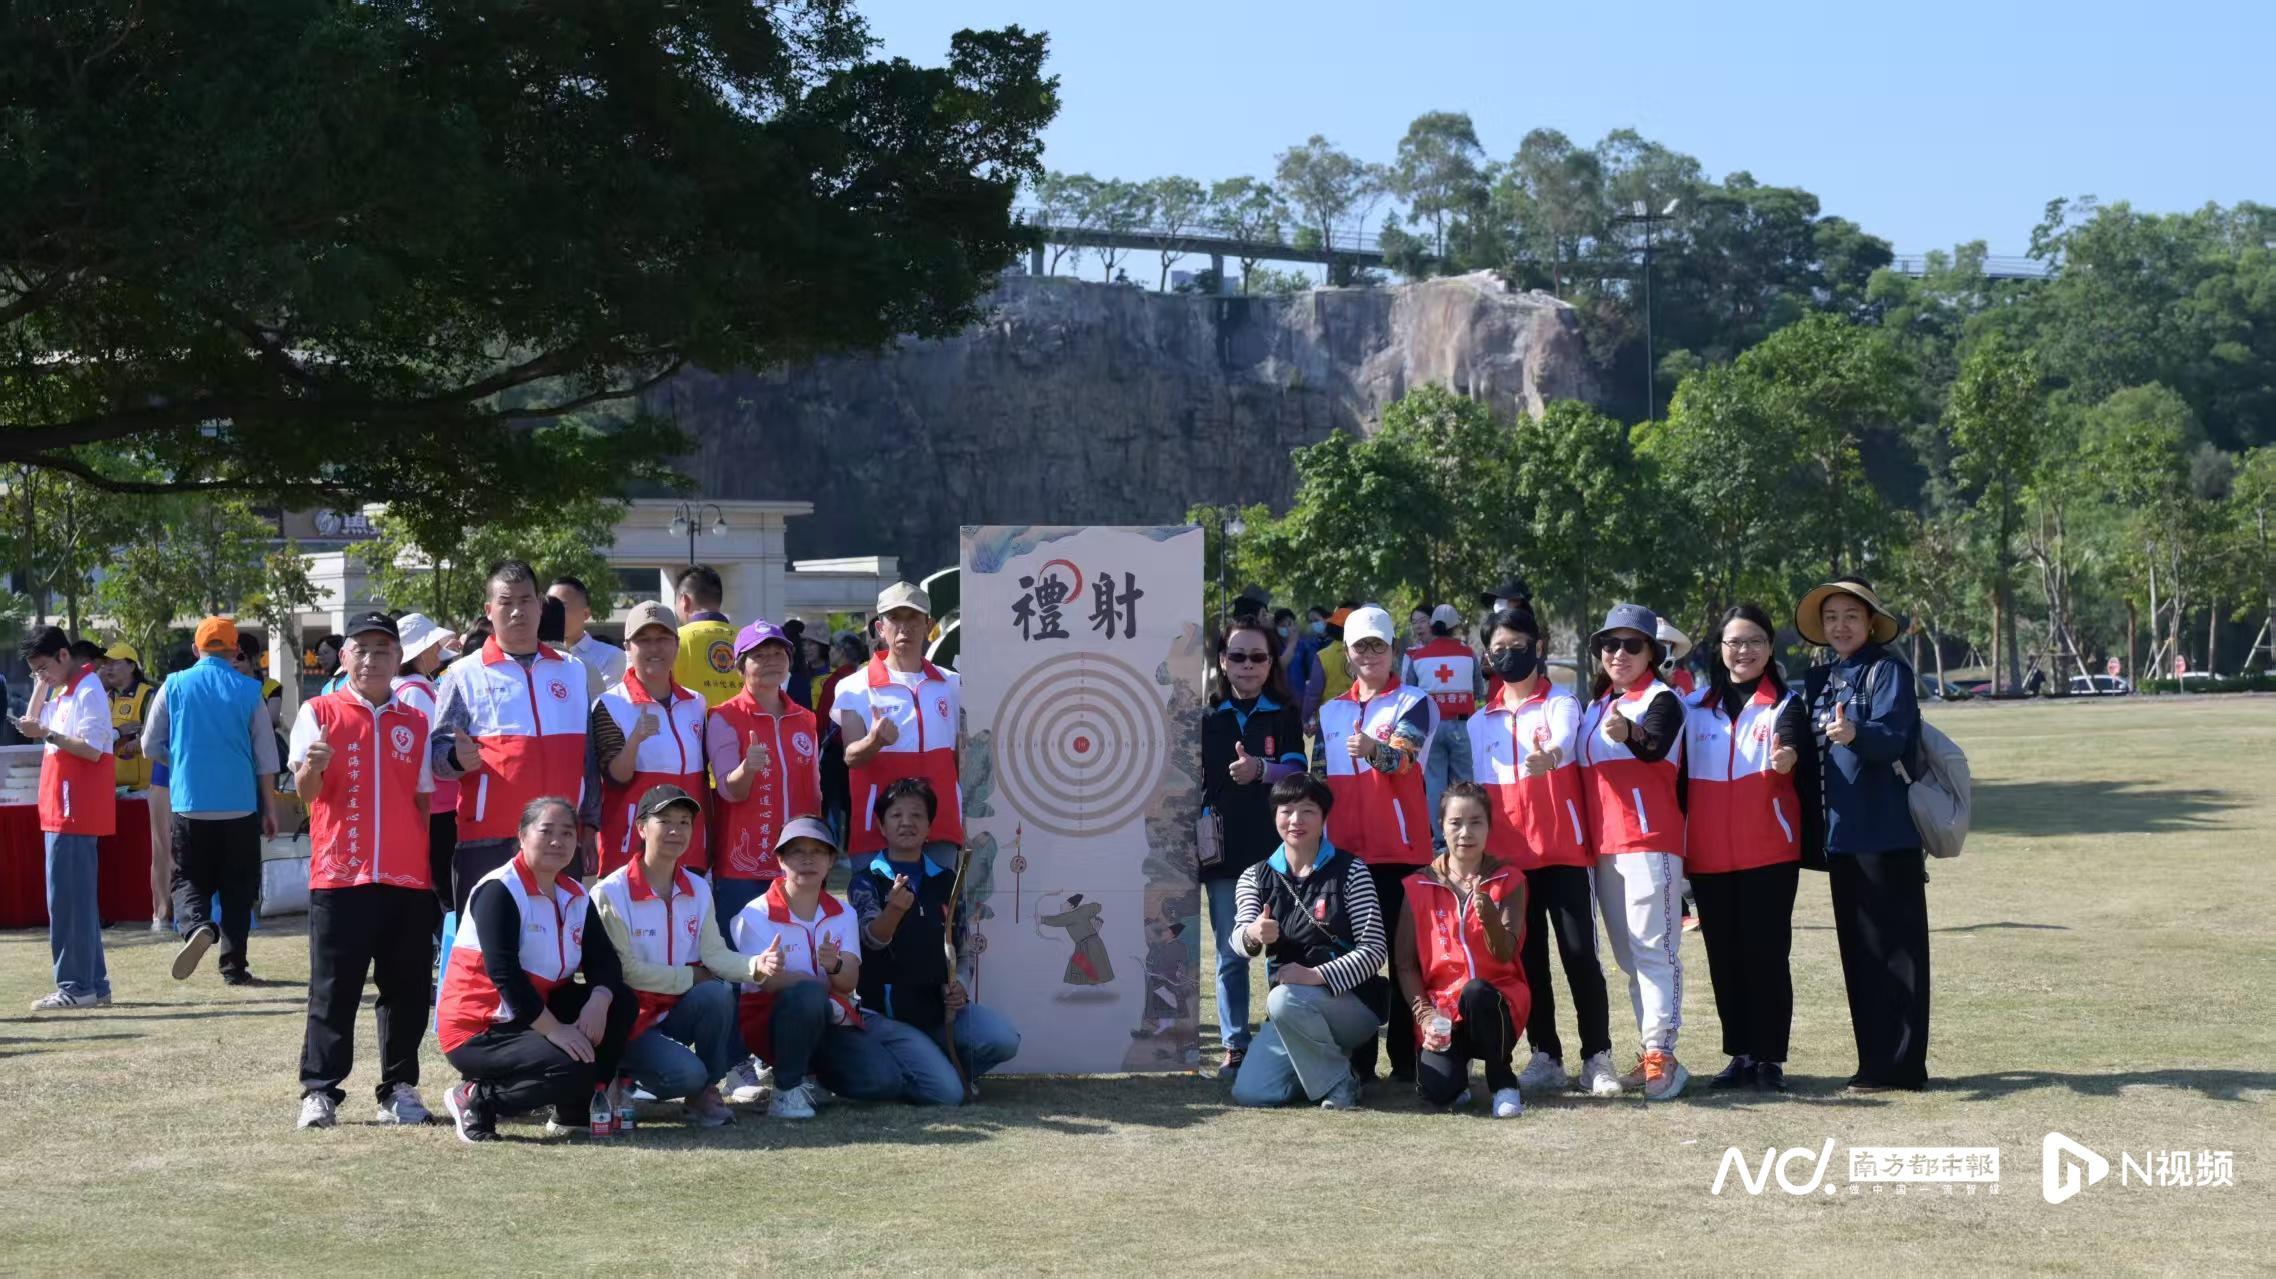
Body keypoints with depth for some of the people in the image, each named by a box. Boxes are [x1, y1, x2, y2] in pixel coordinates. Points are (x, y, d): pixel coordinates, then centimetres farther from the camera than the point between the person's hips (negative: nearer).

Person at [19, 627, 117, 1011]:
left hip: (74, 813, -10)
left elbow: (92, 749, -19)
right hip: (63, 810, 10)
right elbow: (34, 724, 26)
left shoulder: (88, 692, -12)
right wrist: (41, 688, 15)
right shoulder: (64, 693, 17)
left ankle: (76, 986, -9)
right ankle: (93, 984, 15)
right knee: (77, 898, 11)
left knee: (66, 898, -10)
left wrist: (46, 733, -27)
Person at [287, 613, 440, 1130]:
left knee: (406, 990, 5)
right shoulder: (319, 713, 3)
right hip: (338, 875, -3)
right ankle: (320, 1091, 1)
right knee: (333, 990, -2)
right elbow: (303, 790, -5)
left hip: (408, 878, 3)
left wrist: (437, 871, 9)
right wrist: (313, 766, -29)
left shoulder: (415, 721, 12)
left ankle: (400, 1088, 12)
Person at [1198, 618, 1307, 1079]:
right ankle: (1235, 1049, 8)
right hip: (1223, 851, 2)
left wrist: (1260, 769, -27)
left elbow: (1296, 769, -7)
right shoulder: (1208, 717, 13)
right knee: (1230, 954, 3)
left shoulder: (1284, 715, 7)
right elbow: (1193, 781, 14)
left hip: (1275, 850, -2)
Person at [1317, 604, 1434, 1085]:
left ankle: (1407, 1057, -1)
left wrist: (1376, 751, -41)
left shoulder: (1413, 702, 1)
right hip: (1346, 848, 5)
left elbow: (1404, 755, -19)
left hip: (1400, 847, -5)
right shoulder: (1330, 712, 17)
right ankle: (1358, 1058, 10)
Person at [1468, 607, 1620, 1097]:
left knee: (1580, 954, -7)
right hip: (1506, 855, 4)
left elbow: (1563, 742, -23)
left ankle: (1597, 1057, -2)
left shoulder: (1561, 704, 1)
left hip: (1564, 850, -4)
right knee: (1527, 958, 5)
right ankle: (1545, 1056, 13)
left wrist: (1547, 756, -46)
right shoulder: (1480, 722, 13)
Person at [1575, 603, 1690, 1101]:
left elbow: (1657, 745, -28)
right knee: (1628, 956, 9)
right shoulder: (1595, 705, 18)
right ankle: (1652, 1055, 14)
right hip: (1603, 845, 8)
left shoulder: (1661, 699, -5)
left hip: (1650, 840, -8)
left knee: (1654, 949, -12)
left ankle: (1660, 1053, -14)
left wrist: (1632, 735, -49)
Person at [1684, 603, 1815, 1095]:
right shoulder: (1695, 707, 11)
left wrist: (1787, 760, -38)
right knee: (1724, 956, 7)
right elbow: (1678, 776, 16)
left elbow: (1805, 769, -15)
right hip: (1708, 855, 4)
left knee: (1766, 953, -3)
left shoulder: (1785, 705, 1)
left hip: (1769, 852, -4)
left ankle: (1769, 1059, 3)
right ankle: (1740, 1056, 15)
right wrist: (1676, 844, 11)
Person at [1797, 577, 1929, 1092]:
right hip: (1841, 833, 8)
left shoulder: (1888, 671, -6)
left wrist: (1856, 734, -39)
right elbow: (1808, 745, 20)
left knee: (1893, 948, -4)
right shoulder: (1818, 680, 15)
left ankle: (1900, 1065, -2)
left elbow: (1894, 738, -21)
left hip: (1886, 833, -8)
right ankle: (1875, 1061, 17)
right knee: (1858, 950, 10)